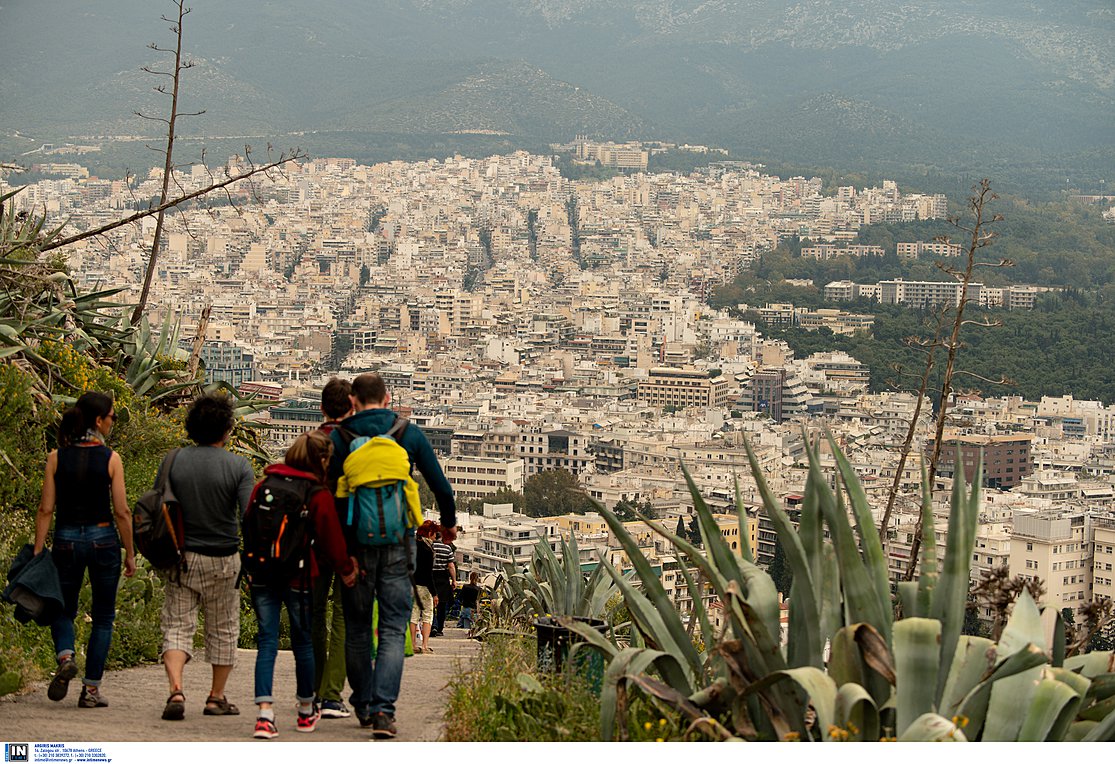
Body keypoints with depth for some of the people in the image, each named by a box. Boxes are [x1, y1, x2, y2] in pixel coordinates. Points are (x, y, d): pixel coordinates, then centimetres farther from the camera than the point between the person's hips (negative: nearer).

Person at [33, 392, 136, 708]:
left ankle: (65, 656, -12)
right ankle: (91, 688, 7)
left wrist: (37, 552, 2)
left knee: (63, 610, 18)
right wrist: (130, 554, 2)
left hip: (66, 540, 2)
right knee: (103, 617, 11)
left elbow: (46, 510, -3)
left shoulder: (57, 457, -2)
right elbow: (121, 512, -7)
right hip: (103, 539, -2)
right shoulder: (110, 458, -7)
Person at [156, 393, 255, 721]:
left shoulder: (174, 461, -2)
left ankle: (175, 690, -16)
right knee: (223, 629, 13)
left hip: (181, 558, 2)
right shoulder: (238, 466, -10)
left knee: (177, 625, 4)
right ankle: (216, 697, 21)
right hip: (222, 560, -1)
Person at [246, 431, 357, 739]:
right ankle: (306, 711, 27)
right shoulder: (319, 495, -9)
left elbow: (248, 523, 12)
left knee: (267, 642, 1)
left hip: (262, 575, 3)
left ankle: (265, 713, -14)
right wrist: (345, 570, 12)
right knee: (303, 642, 13)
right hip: (299, 576, -3)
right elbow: (331, 538, -4)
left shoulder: (263, 485, 4)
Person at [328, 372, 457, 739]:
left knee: (357, 629, 14)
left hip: (354, 544, 0)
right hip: (397, 544, 0)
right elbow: (441, 486, 8)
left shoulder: (338, 437, 0)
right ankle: (383, 709, -13)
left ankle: (363, 705, 23)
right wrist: (448, 523, 26)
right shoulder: (409, 434, 4)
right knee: (393, 630, 1)